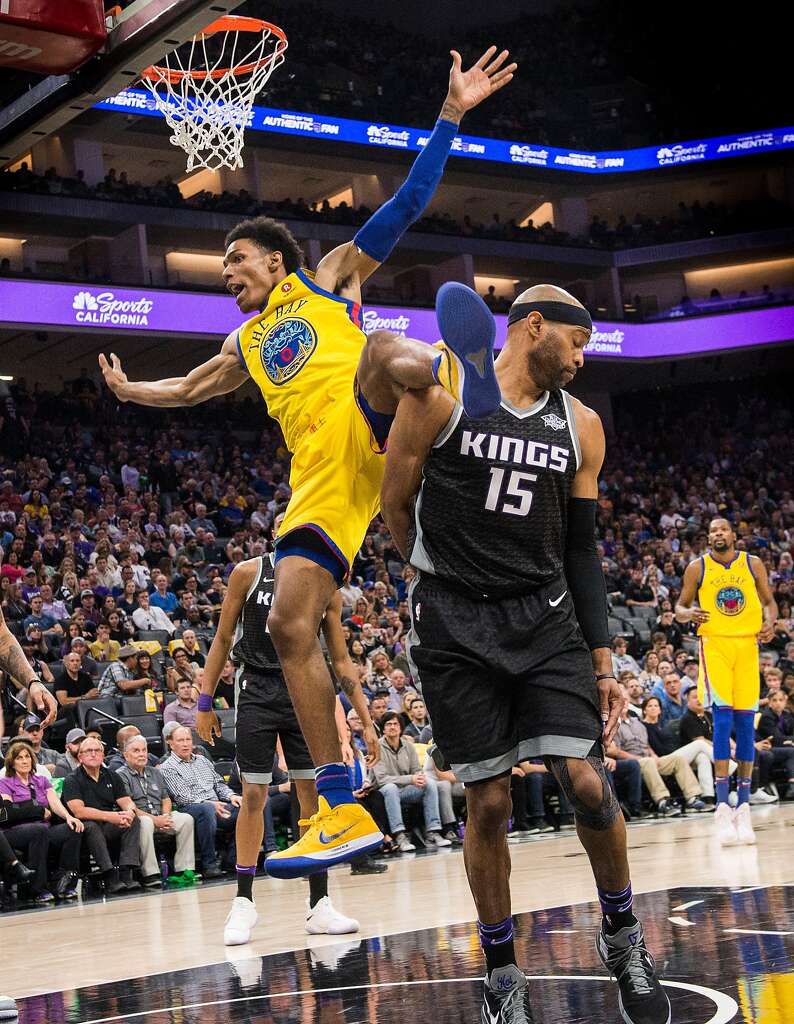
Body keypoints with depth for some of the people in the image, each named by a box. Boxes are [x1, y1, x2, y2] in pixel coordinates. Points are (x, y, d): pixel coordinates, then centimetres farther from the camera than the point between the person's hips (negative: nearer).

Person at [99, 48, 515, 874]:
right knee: (289, 625, -6)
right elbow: (192, 387, 51)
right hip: (320, 477, 6)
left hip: (374, 432, -6)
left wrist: (451, 114, 0)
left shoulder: (330, 278, 16)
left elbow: (408, 200, 7)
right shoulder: (245, 344, 32)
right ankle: (342, 811, -4)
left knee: (386, 350, -40)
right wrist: (132, 392, 64)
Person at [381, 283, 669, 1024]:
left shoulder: (580, 426, 7)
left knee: (588, 783, -8)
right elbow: (396, 507, 2)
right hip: (455, 627, -3)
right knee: (488, 803, 1)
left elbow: (581, 548, 9)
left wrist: (602, 664, 6)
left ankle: (622, 935, 17)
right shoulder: (439, 397, -6)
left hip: (548, 619, 3)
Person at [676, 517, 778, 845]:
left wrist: (770, 623, -8)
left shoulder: (753, 563, 7)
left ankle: (743, 806, 10)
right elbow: (680, 606, 9)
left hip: (747, 645, 2)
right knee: (722, 717, -14)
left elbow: (768, 601, 14)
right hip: (714, 644, -2)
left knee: (746, 722, 3)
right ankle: (722, 808, -14)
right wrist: (688, 614, -15)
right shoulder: (697, 567, 4)